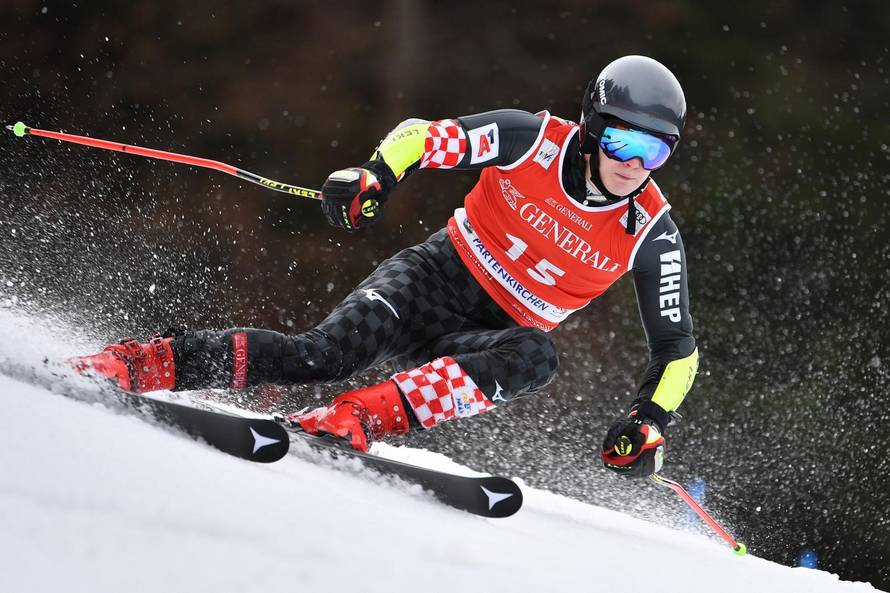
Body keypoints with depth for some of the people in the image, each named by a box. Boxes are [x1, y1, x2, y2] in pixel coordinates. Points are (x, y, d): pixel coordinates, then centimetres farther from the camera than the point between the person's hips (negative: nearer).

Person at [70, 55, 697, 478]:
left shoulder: (652, 234, -9)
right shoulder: (534, 140, -13)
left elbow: (678, 348, -2)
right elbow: (423, 137, -9)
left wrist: (649, 423, -17)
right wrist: (373, 177, -29)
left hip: (490, 339, 2)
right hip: (438, 274, -1)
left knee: (539, 357, -35)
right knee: (325, 354, -29)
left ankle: (353, 418, -44)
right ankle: (128, 365, -27)